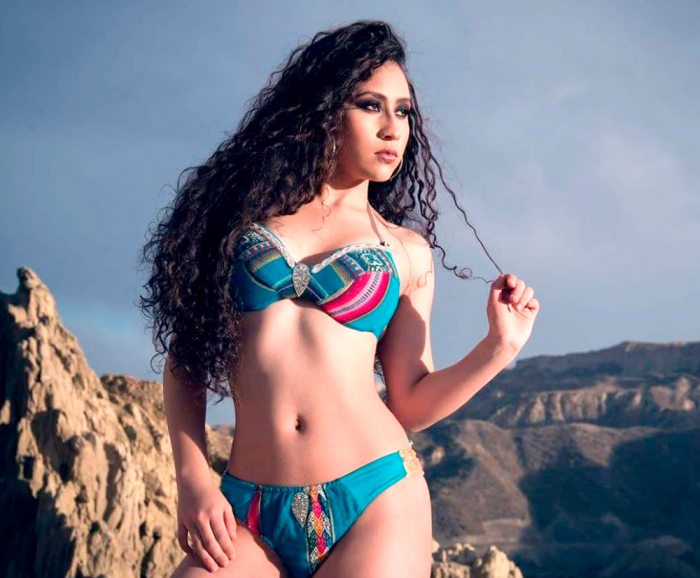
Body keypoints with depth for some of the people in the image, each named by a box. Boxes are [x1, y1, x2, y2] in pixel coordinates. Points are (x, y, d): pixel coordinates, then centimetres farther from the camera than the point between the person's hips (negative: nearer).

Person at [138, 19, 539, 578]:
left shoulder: (406, 251, 11)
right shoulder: (243, 212, 9)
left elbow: (410, 402, 11)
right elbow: (185, 360, 10)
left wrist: (498, 348, -2)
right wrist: (193, 478, -1)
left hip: (376, 501, 0)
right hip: (250, 514, 0)